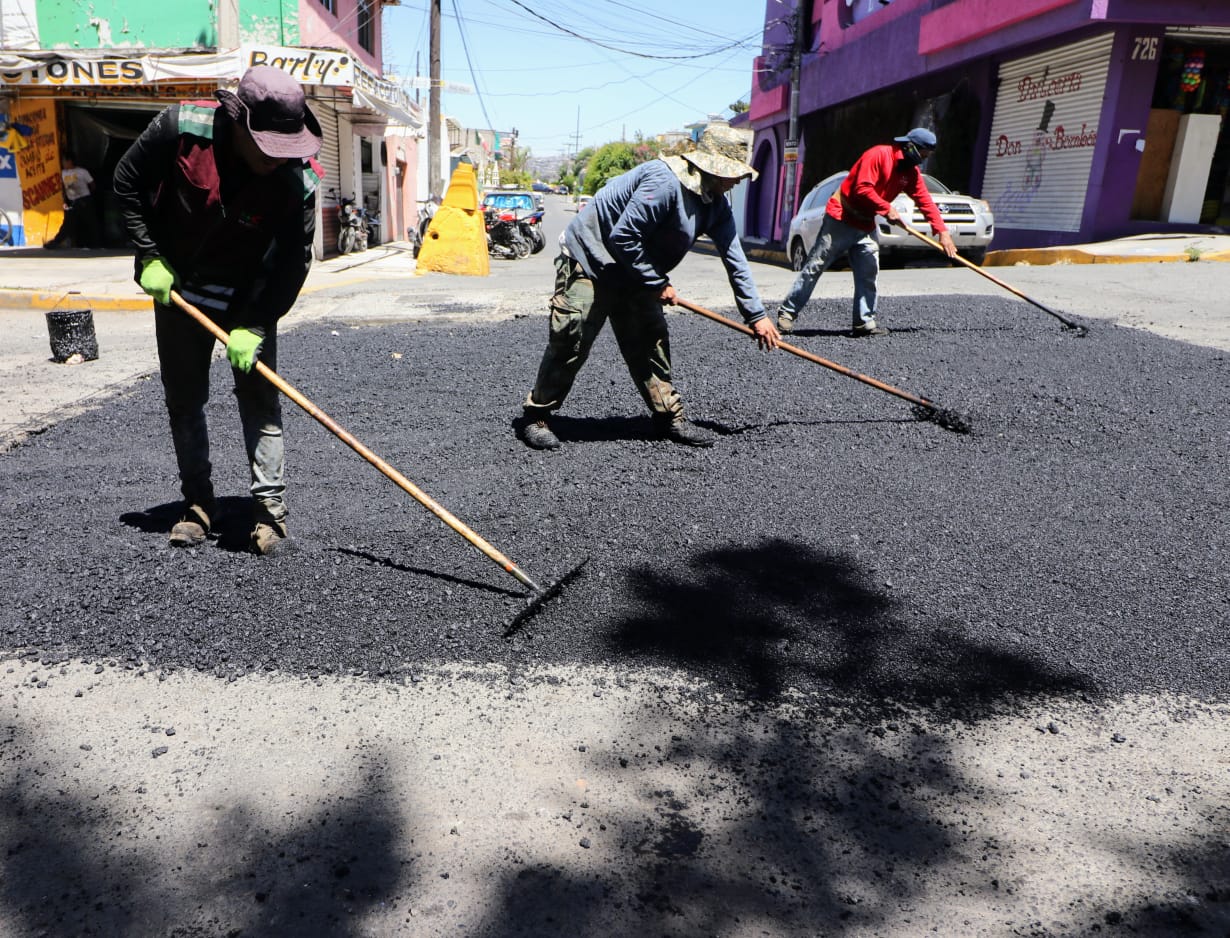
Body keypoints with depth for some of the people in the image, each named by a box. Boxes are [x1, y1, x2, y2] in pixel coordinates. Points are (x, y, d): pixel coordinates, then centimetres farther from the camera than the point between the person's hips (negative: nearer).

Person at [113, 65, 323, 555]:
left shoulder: (298, 180, -24)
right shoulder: (181, 127, -22)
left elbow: (293, 263, -20)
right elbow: (128, 183, -7)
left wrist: (255, 327, -25)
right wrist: (149, 257, -10)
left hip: (249, 297, -1)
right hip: (174, 287, 2)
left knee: (260, 398, -5)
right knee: (184, 400, 7)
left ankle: (270, 506, 2)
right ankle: (197, 502, 19)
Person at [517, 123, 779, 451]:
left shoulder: (715, 203, 2)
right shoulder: (664, 181, -27)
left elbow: (734, 258, 7)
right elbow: (623, 238, -27)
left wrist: (756, 314, 7)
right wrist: (658, 284, -18)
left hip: (633, 274, 9)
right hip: (589, 263, -9)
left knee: (652, 344, 6)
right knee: (570, 344, -8)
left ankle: (669, 417, 16)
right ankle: (534, 417, 5)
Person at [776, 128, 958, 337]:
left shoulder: (911, 172, 8)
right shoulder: (879, 155, -15)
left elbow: (925, 201, 4)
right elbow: (863, 188, -24)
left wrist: (942, 231, -5)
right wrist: (887, 209, -25)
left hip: (866, 226, 8)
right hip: (840, 219, -7)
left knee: (868, 273, -1)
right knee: (815, 266, -4)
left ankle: (865, 321, 3)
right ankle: (788, 312, 1)